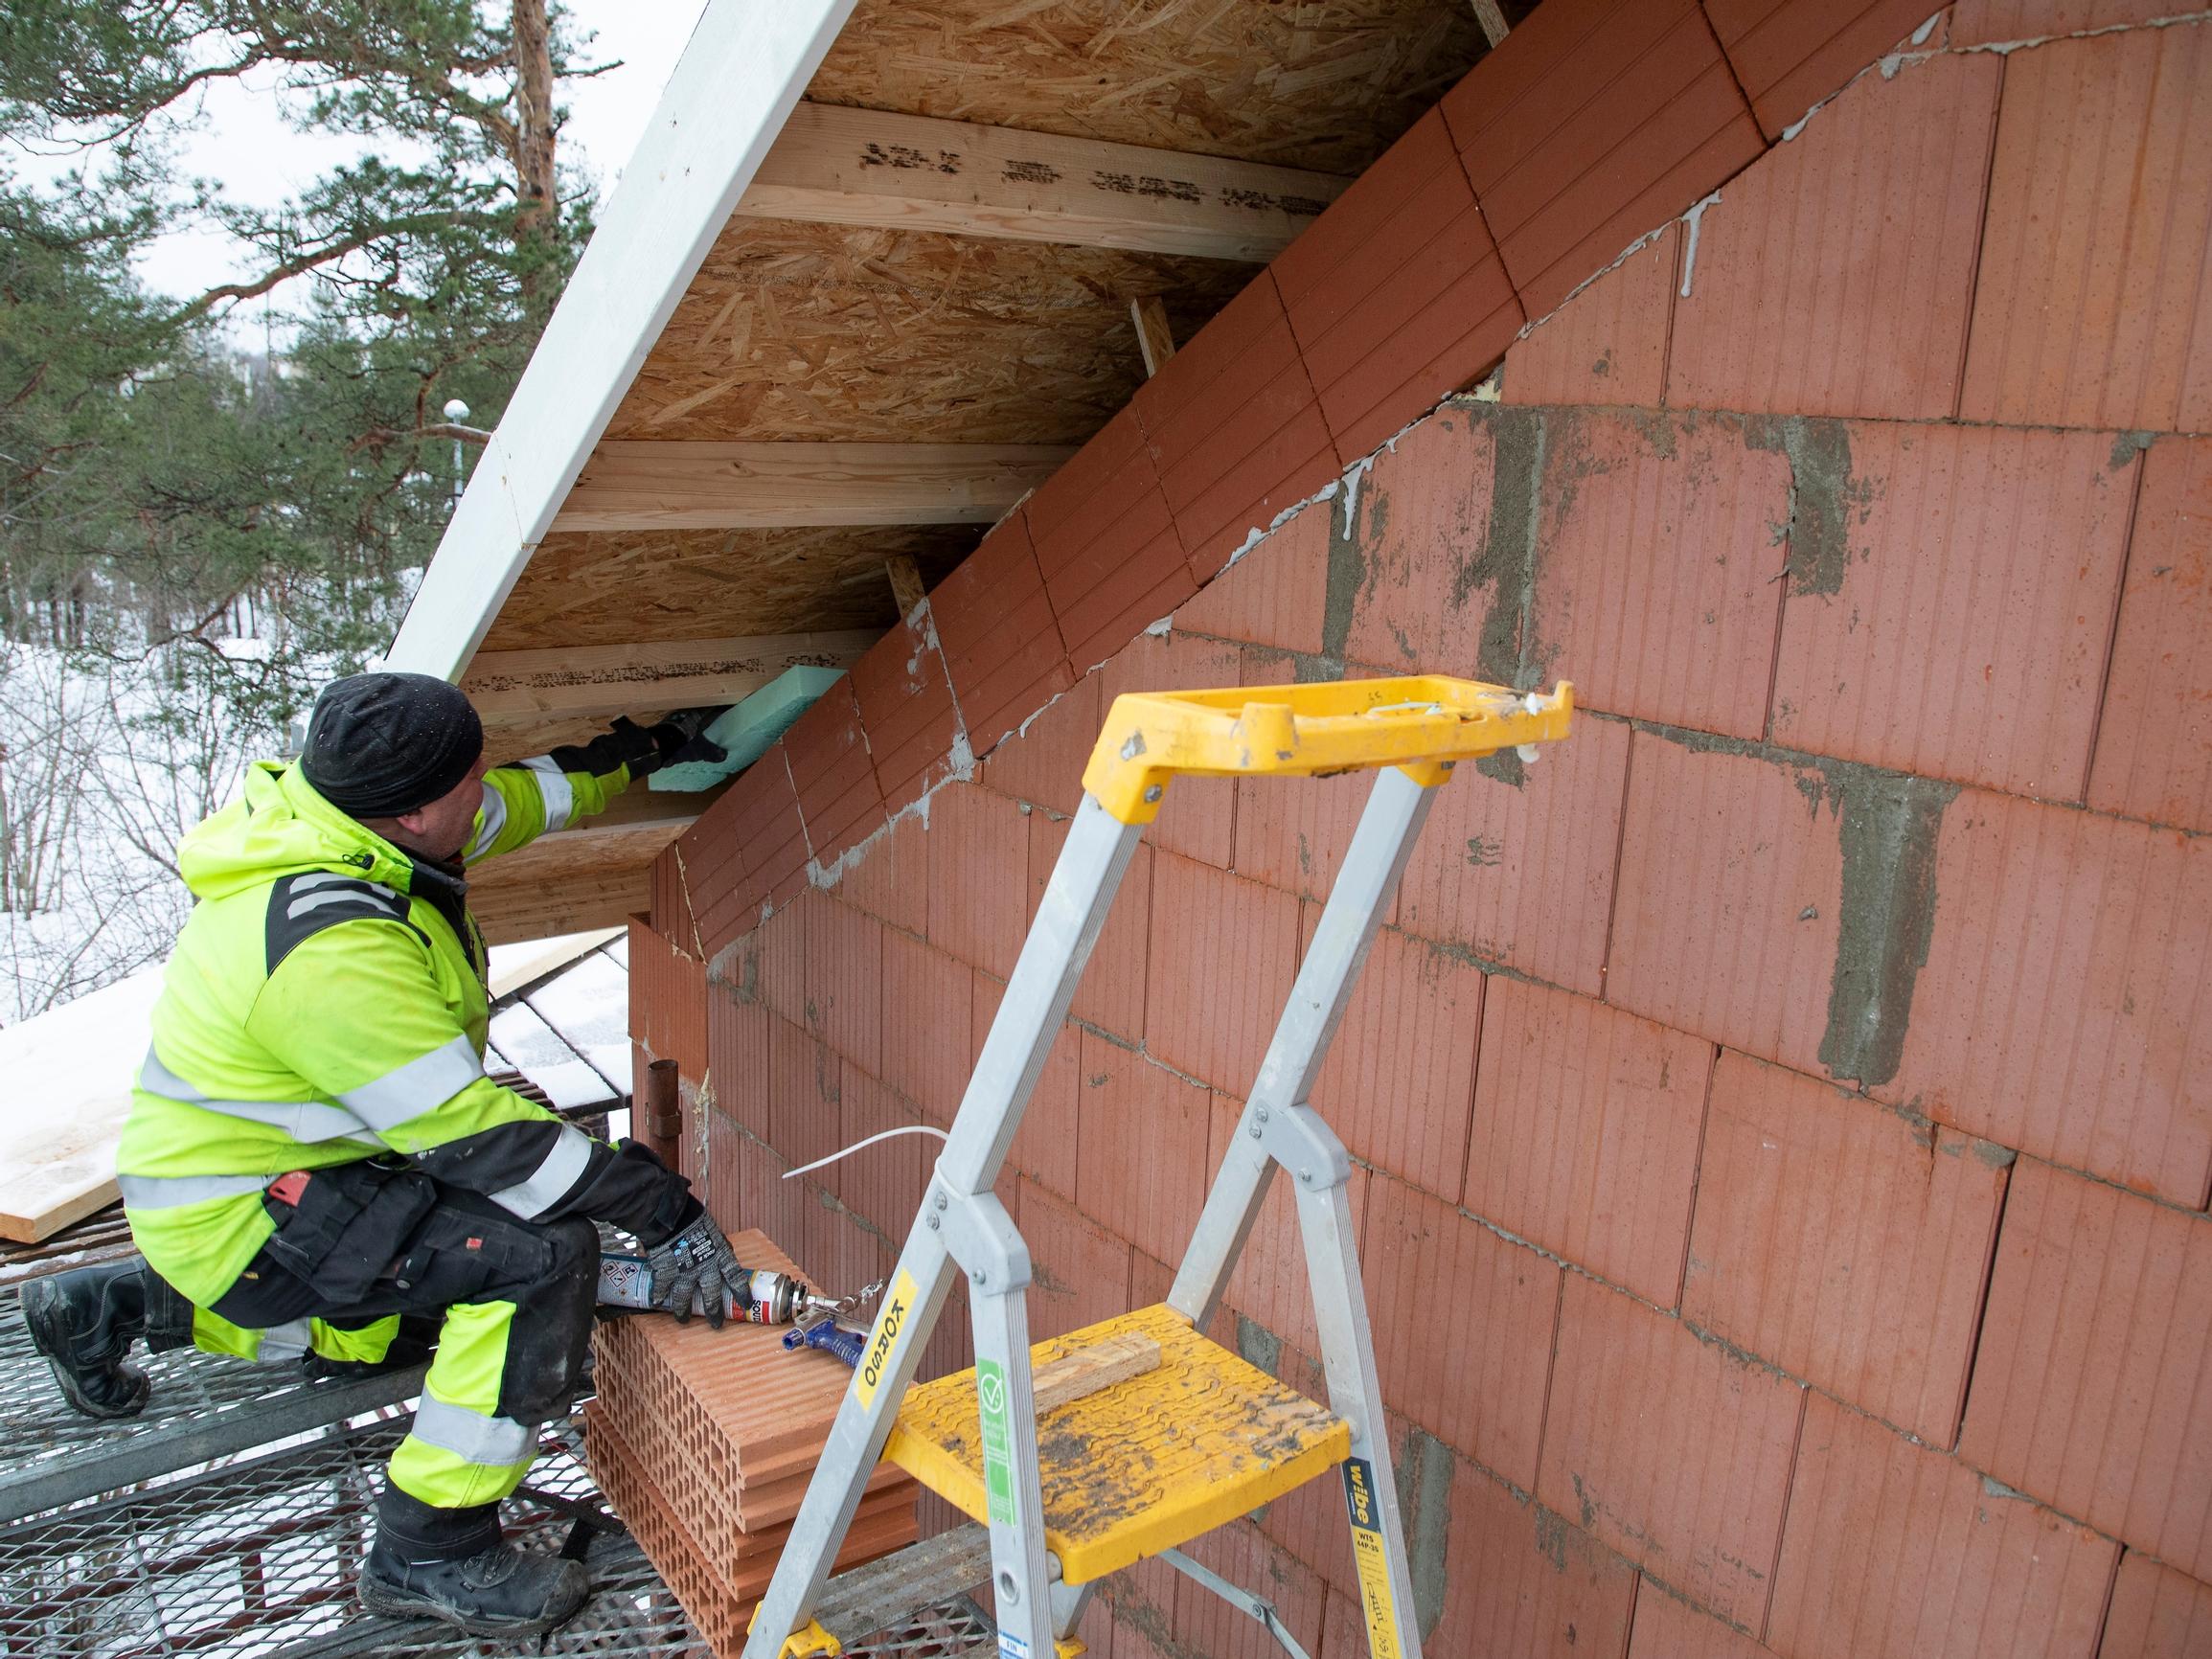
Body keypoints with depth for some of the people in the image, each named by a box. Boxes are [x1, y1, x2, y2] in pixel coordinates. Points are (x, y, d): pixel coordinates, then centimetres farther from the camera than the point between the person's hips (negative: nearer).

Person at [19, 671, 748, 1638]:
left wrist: (648, 749, 20)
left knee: (400, 1331, 32)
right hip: (236, 1214, -10)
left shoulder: (340, 819, -8)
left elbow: (531, 795, 11)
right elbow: (471, 1134, -32)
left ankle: (127, 1306, 35)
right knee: (540, 1256, -24)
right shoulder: (333, 950, -35)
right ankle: (429, 1554, -10)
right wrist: (665, 1214, -29)